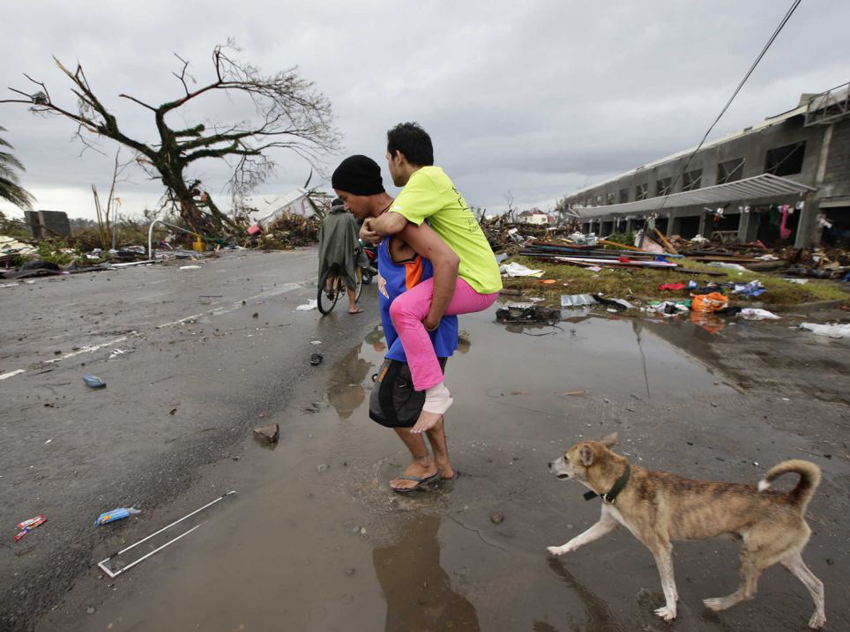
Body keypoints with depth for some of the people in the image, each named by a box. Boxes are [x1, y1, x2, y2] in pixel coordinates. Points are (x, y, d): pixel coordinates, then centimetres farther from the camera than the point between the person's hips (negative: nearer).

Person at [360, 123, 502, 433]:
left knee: (403, 308, -26)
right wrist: (372, 226, -3)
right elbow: (394, 207, 19)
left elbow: (393, 224, -28)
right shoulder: (429, 180, 13)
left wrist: (372, 225, -5)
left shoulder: (427, 177, -16)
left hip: (478, 284, -10)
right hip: (478, 275, 10)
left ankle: (435, 391, -16)